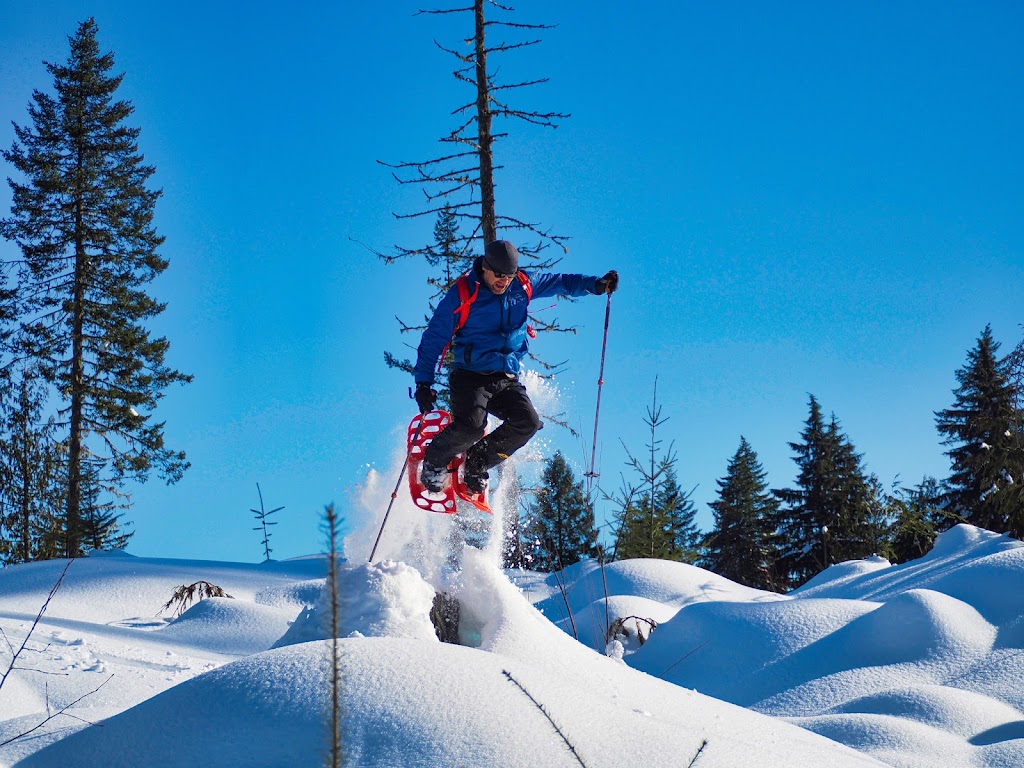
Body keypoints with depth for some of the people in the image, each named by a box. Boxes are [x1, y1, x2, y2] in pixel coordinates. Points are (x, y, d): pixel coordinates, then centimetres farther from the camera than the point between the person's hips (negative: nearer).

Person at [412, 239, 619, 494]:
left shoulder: (523, 286, 5)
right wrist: (424, 383, -10)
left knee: (528, 423, -20)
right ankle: (433, 464, 2)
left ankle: (476, 465, 1)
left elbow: (560, 282, 19)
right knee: (471, 425, -28)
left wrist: (595, 285, 2)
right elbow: (434, 339, -4)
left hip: (507, 379, 5)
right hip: (470, 376, -4)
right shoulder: (462, 294, -7)